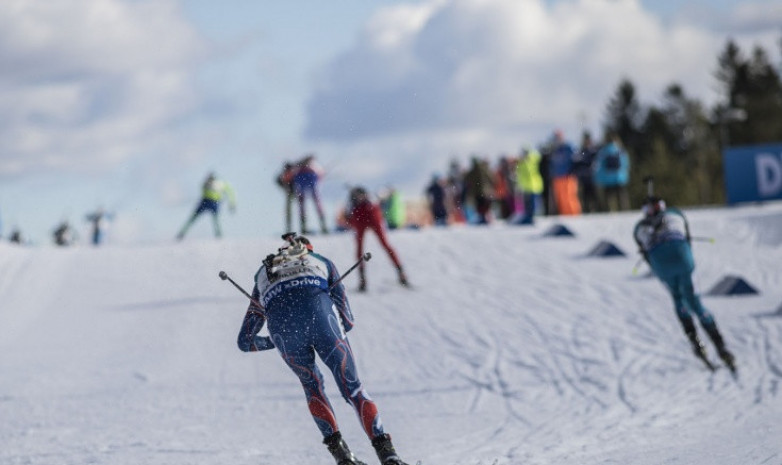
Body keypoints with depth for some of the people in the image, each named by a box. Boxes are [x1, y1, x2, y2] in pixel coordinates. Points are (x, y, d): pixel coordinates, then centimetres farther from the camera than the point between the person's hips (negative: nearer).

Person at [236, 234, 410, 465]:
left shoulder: (262, 276, 39)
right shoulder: (322, 262, 37)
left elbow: (245, 341, 39)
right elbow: (347, 321, 28)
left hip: (281, 326, 1)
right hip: (320, 312, -1)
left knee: (311, 385, 25)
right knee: (351, 386, 9)